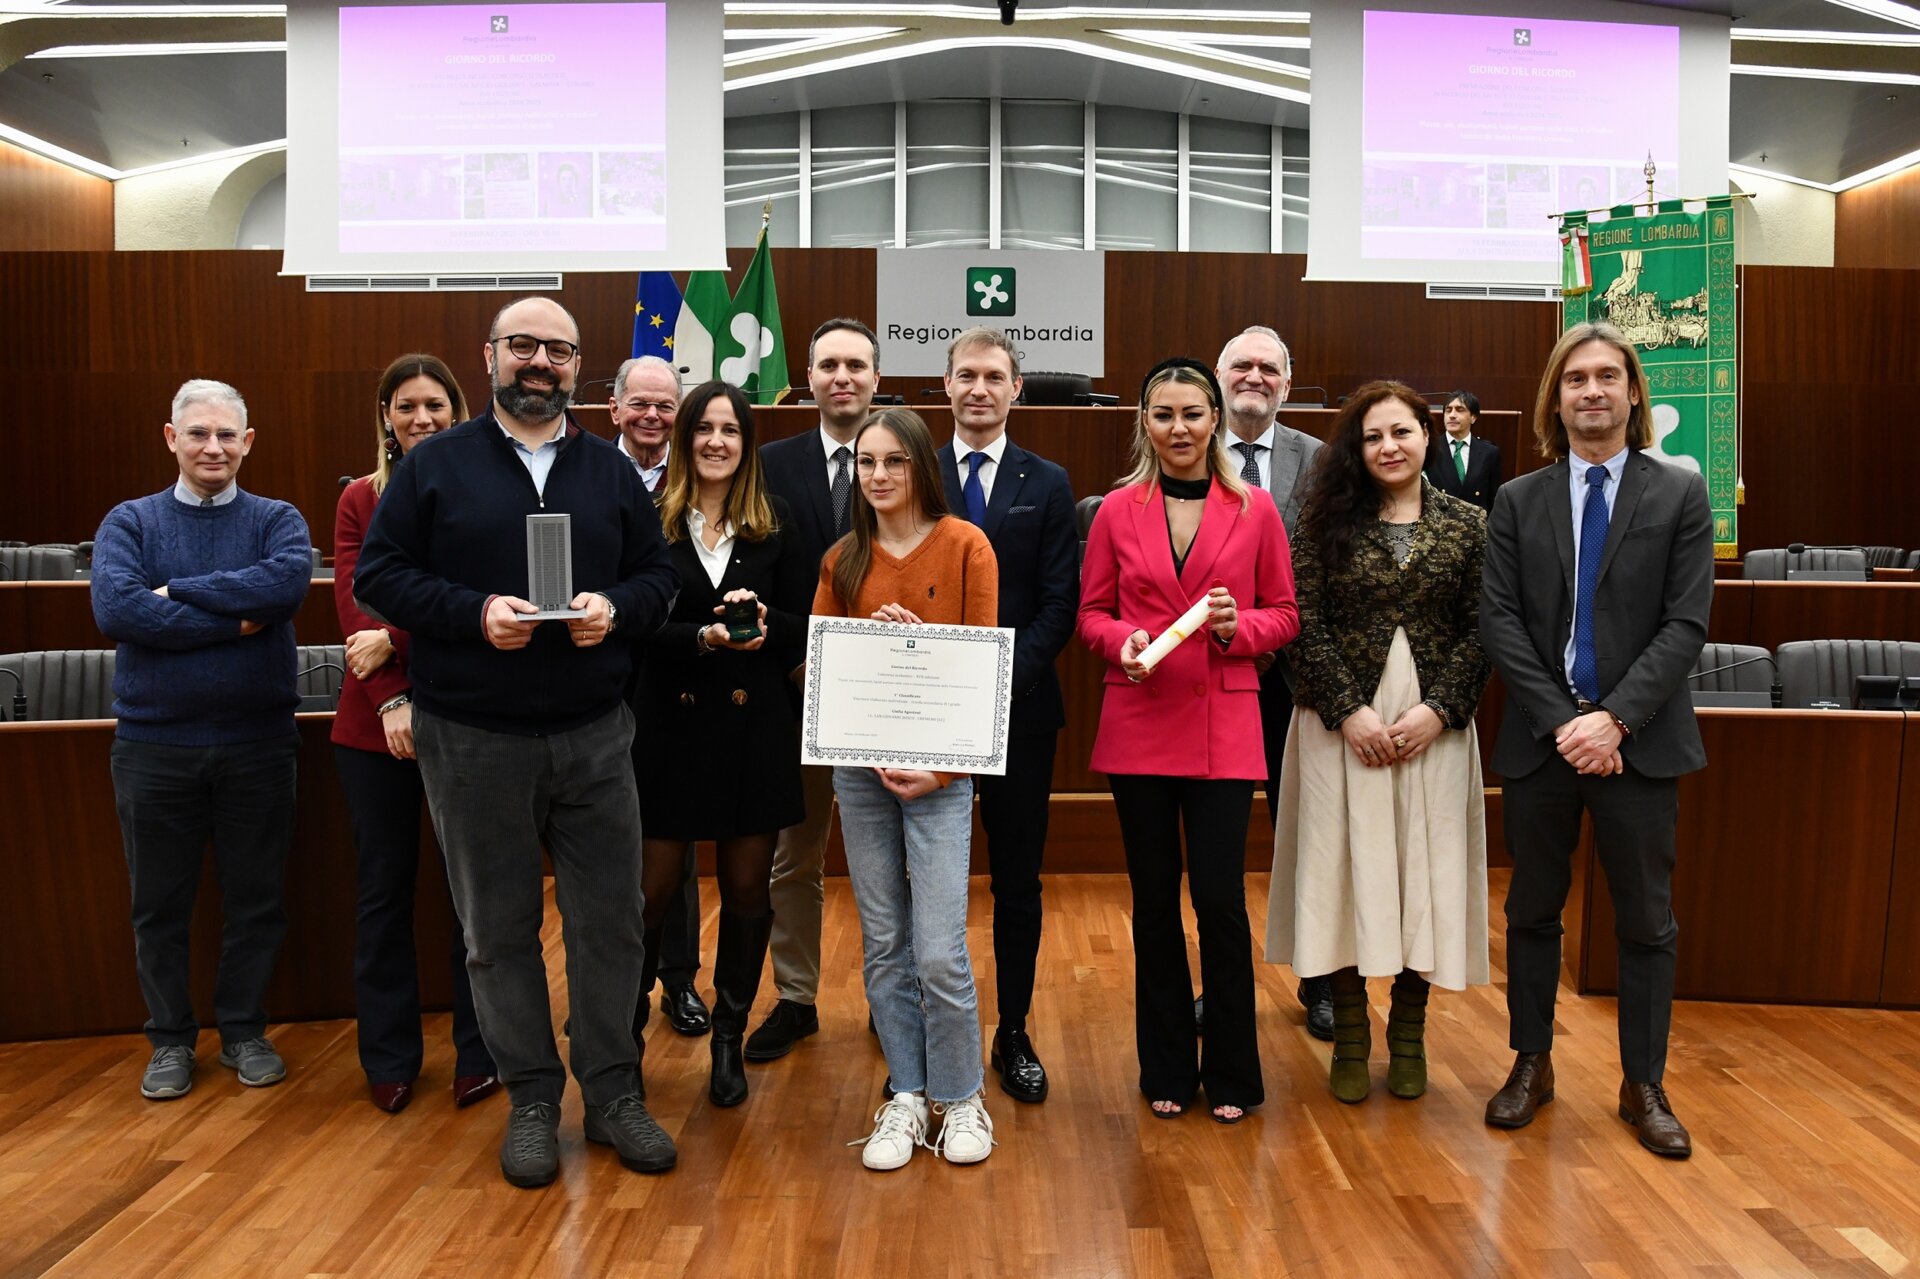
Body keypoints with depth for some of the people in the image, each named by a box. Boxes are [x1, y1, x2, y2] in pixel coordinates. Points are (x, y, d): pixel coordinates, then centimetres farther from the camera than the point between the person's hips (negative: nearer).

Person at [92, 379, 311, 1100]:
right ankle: (171, 1039, 28)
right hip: (154, 743, 0)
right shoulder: (130, 522, 3)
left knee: (255, 899, 9)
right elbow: (115, 609, -15)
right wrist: (234, 621, -16)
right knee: (160, 904, 12)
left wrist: (178, 593, -15)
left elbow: (289, 581, -19)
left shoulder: (276, 521, 3)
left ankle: (244, 1030, 26)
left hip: (258, 742, 0)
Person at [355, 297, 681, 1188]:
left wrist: (617, 607, -11)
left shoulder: (611, 471, 10)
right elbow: (378, 576, -2)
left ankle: (613, 1093, 22)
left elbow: (658, 576, 11)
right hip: (473, 742, -2)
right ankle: (531, 1100, 24)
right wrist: (474, 613, -17)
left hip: (593, 737, 2)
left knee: (609, 919, 6)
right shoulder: (435, 466, 2)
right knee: (499, 929, 8)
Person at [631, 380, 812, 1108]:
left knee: (747, 890, 9)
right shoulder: (650, 521, -1)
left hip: (755, 727, 2)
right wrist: (704, 637, -23)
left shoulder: (775, 523, 4)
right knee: (654, 890, 2)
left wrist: (763, 623, -19)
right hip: (671, 725, -2)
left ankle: (729, 1040, 26)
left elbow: (804, 625, 2)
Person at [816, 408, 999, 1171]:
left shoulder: (965, 546, -3)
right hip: (860, 770, 4)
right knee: (883, 945, 9)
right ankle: (905, 1097, 23)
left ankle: (960, 1098, 16)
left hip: (938, 771, -4)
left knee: (940, 951, -6)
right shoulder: (844, 558, 9)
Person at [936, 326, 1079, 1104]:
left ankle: (1014, 1034, 22)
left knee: (1017, 880, 9)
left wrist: (1010, 675, -15)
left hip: (1019, 707, 0)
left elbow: (1060, 600, -1)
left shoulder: (1046, 484, 5)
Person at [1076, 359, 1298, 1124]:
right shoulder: (1117, 511, 4)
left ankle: (1231, 1075, 18)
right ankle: (1167, 1070, 25)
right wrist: (1123, 640, -13)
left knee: (1220, 899, -2)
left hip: (1224, 727, -1)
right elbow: (1091, 614, 7)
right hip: (1138, 725, 1)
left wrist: (1237, 625, -13)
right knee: (1154, 900, 9)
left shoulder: (1255, 511, 3)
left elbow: (1285, 614, 7)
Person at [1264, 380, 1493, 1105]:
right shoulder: (1326, 521, 2)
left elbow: (1480, 632, 1)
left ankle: (1408, 1037, 21)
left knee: (1424, 868, 5)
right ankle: (1349, 1039, 16)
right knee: (1348, 866, 2)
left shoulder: (1468, 526, 5)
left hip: (1434, 724, 1)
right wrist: (1349, 710, -12)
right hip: (1343, 723, -1)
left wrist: (1439, 710, -11)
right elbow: (1305, 623, -4)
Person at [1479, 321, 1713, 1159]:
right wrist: (1561, 720, -13)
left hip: (1640, 739, -1)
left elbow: (1686, 624, -5)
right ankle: (1531, 1065, 26)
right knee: (1532, 911, 11)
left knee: (1646, 921, 8)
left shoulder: (1680, 495, 2)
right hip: (1539, 740, 1)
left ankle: (1644, 1085, 23)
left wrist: (1614, 718, -16)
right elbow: (1499, 622, -2)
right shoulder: (1518, 501, 5)